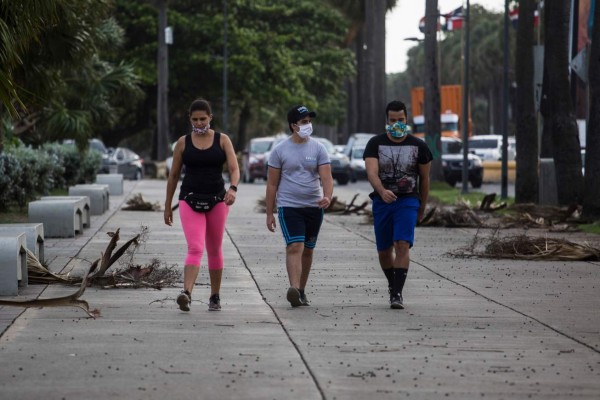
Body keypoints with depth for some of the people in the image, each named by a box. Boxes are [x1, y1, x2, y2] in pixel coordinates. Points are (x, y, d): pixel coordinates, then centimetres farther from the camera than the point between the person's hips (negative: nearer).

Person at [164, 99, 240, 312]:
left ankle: (215, 296, 24)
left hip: (217, 200, 1)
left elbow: (234, 169, -7)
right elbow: (173, 176, 9)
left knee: (214, 250, 12)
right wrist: (167, 206, 10)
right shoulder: (183, 142, 3)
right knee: (195, 248, -19)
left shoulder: (222, 140, 2)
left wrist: (233, 188, -28)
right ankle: (186, 293, -32)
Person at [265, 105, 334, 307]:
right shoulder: (280, 150, -1)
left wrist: (327, 196, -27)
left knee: (307, 251, 11)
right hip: (289, 206, -3)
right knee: (295, 247, -19)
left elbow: (326, 177, -6)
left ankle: (301, 291, 23)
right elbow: (272, 184, 3)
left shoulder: (318, 148, 3)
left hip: (314, 207, 3)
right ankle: (294, 289, -30)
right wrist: (269, 213, 2)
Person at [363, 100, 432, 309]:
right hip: (382, 203, 1)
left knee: (402, 245, -19)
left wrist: (422, 208, 15)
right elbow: (372, 172, -16)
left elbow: (424, 178, 12)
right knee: (384, 251, 10)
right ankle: (393, 285, 34)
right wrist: (382, 191, -36)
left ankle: (397, 294, -22)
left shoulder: (418, 146, 2)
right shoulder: (375, 143, -1)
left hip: (408, 201, -1)